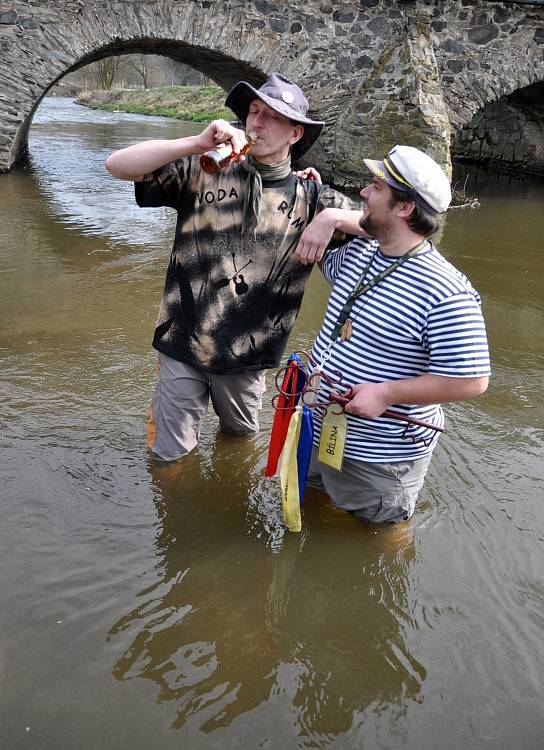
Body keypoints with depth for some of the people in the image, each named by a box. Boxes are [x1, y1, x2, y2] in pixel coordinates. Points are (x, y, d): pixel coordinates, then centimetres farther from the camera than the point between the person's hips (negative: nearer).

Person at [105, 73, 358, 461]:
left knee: (241, 437, 26)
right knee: (170, 455, 10)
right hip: (183, 346, -1)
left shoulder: (309, 197, 1)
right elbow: (119, 165, -10)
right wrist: (197, 143, -21)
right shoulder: (201, 172, -2)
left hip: (248, 356, 2)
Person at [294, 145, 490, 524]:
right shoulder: (360, 252, -1)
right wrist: (327, 217, 0)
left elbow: (471, 380, -26)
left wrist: (385, 394, -27)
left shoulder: (446, 293, -28)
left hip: (377, 459, -7)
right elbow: (327, 263, 22)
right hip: (321, 432, 8)